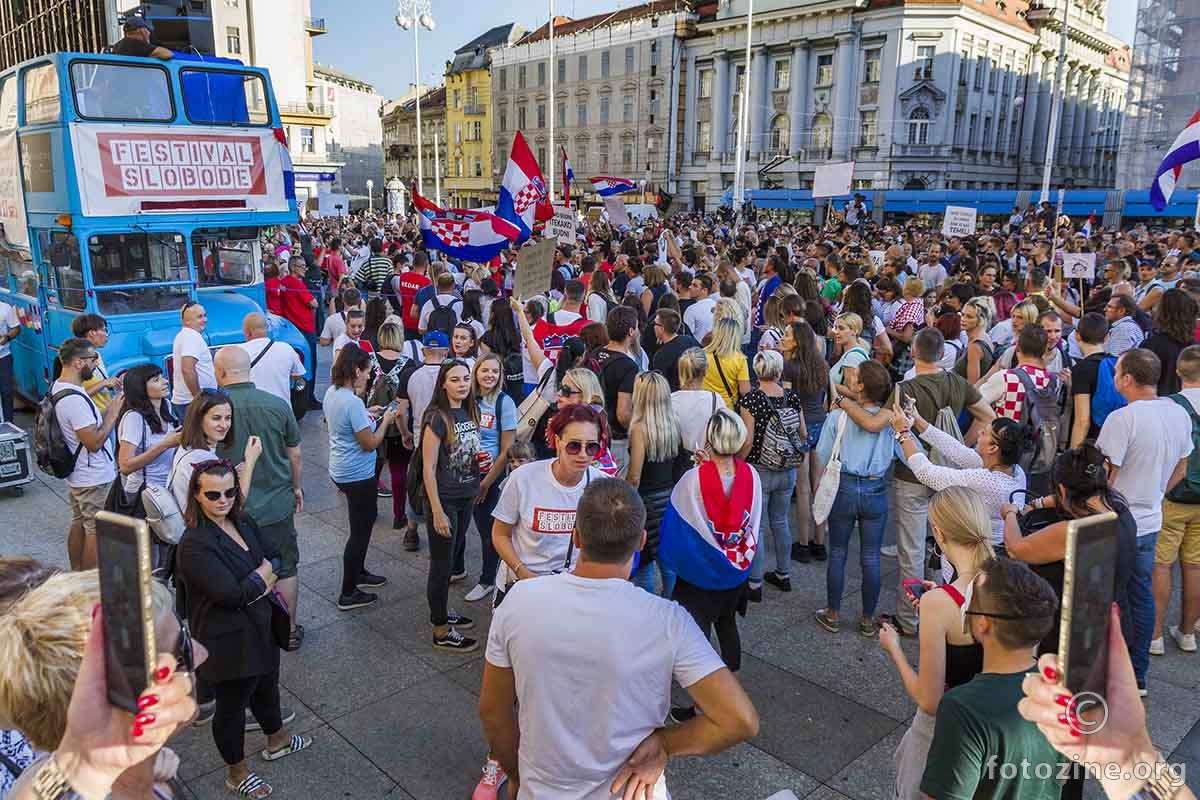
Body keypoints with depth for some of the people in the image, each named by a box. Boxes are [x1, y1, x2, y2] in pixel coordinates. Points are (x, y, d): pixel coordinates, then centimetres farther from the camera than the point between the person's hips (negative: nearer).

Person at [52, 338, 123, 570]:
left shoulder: (58, 388, 5)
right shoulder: (74, 400, -27)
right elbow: (94, 442, -26)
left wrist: (108, 410, 3)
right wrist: (113, 413, -17)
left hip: (76, 475, 10)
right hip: (95, 479, -10)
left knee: (78, 524, 20)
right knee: (96, 532, 1)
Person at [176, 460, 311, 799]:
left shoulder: (243, 523, -2)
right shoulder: (195, 545, -27)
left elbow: (274, 557, 4)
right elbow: (231, 594, -31)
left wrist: (252, 585, -14)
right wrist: (263, 576, -14)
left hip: (260, 629, 8)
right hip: (227, 642, -8)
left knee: (266, 687, 28)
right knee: (232, 705, 14)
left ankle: (277, 741, 53)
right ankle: (237, 772, 36)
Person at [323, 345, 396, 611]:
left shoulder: (331, 392, 1)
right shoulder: (353, 402, -27)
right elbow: (370, 443, -22)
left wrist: (367, 414, 11)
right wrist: (385, 420, -8)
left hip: (341, 471, 10)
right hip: (358, 476, -10)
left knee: (365, 521, 26)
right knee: (360, 531, 4)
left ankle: (358, 572, 42)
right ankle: (348, 594, 14)